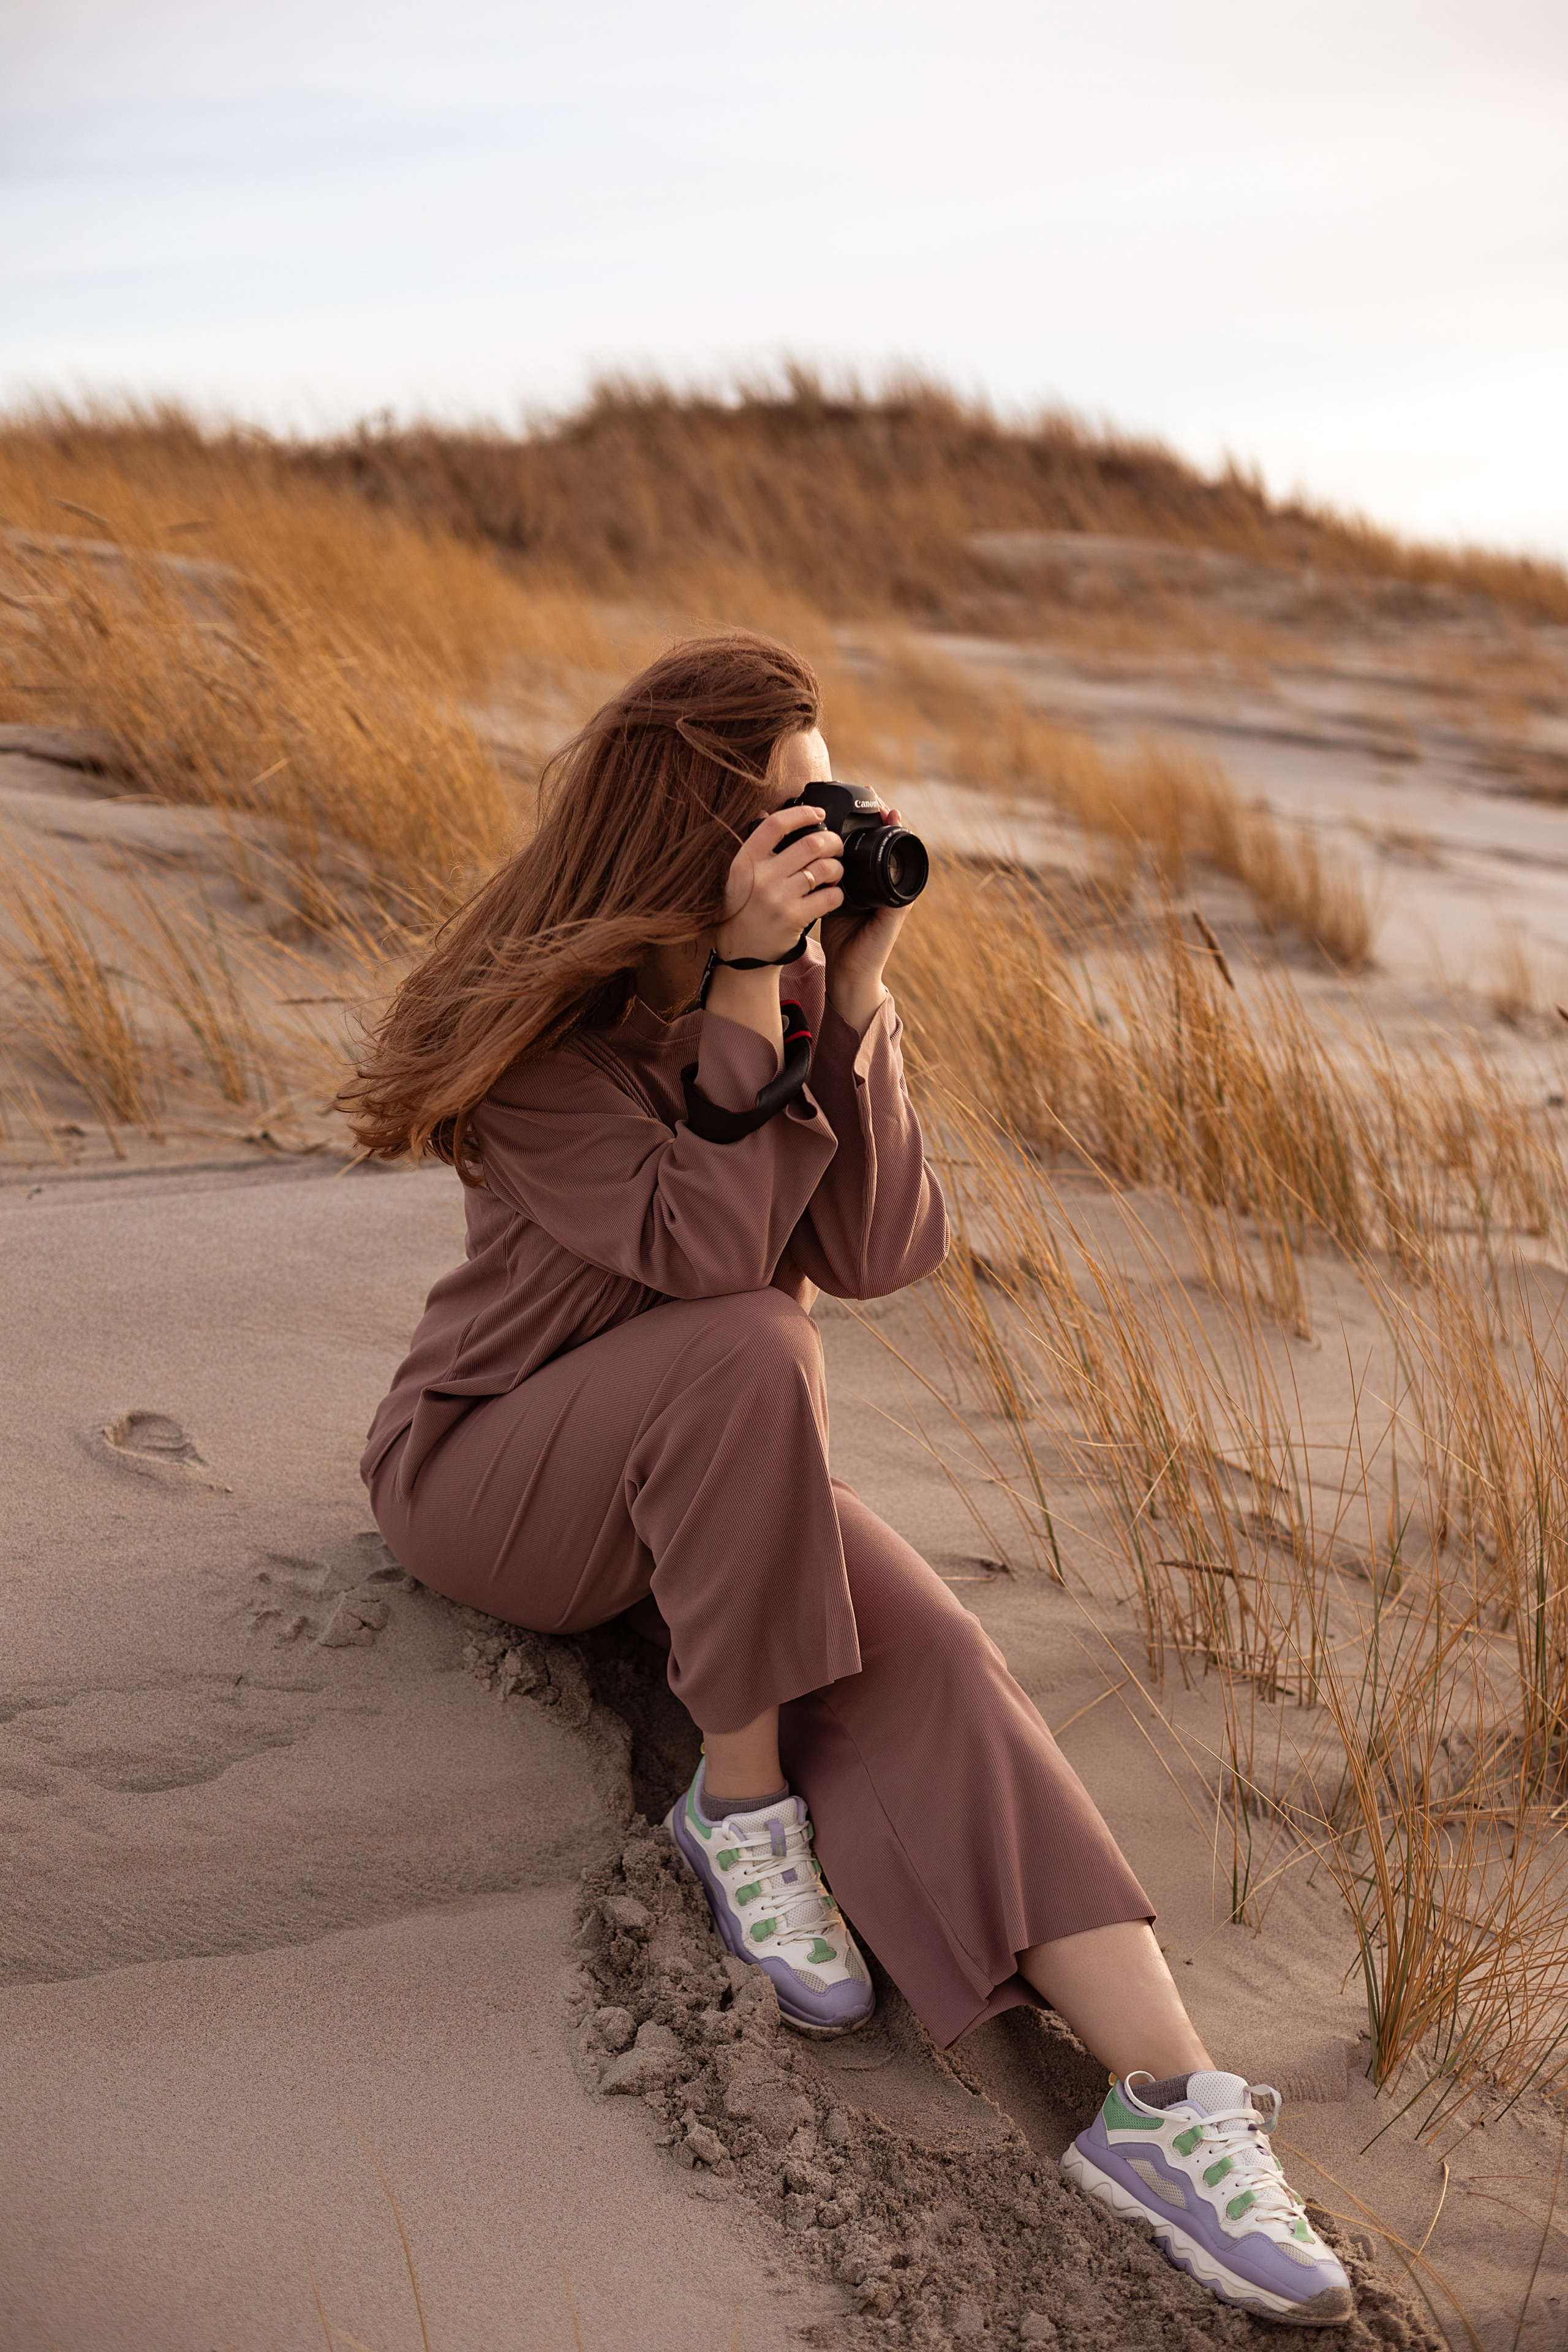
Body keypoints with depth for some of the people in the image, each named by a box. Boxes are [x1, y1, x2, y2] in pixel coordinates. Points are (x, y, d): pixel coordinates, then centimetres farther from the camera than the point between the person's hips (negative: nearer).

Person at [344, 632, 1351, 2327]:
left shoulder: (802, 975, -3)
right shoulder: (544, 1025, -19)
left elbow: (876, 1254, -12)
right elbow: (703, 1249, -31)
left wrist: (853, 995, -20)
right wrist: (746, 984, -32)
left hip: (710, 1479, 4)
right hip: (488, 1470, -4)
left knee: (931, 1660, -24)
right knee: (745, 1349, -36)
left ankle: (1163, 2097, -33)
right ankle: (738, 1799, -21)